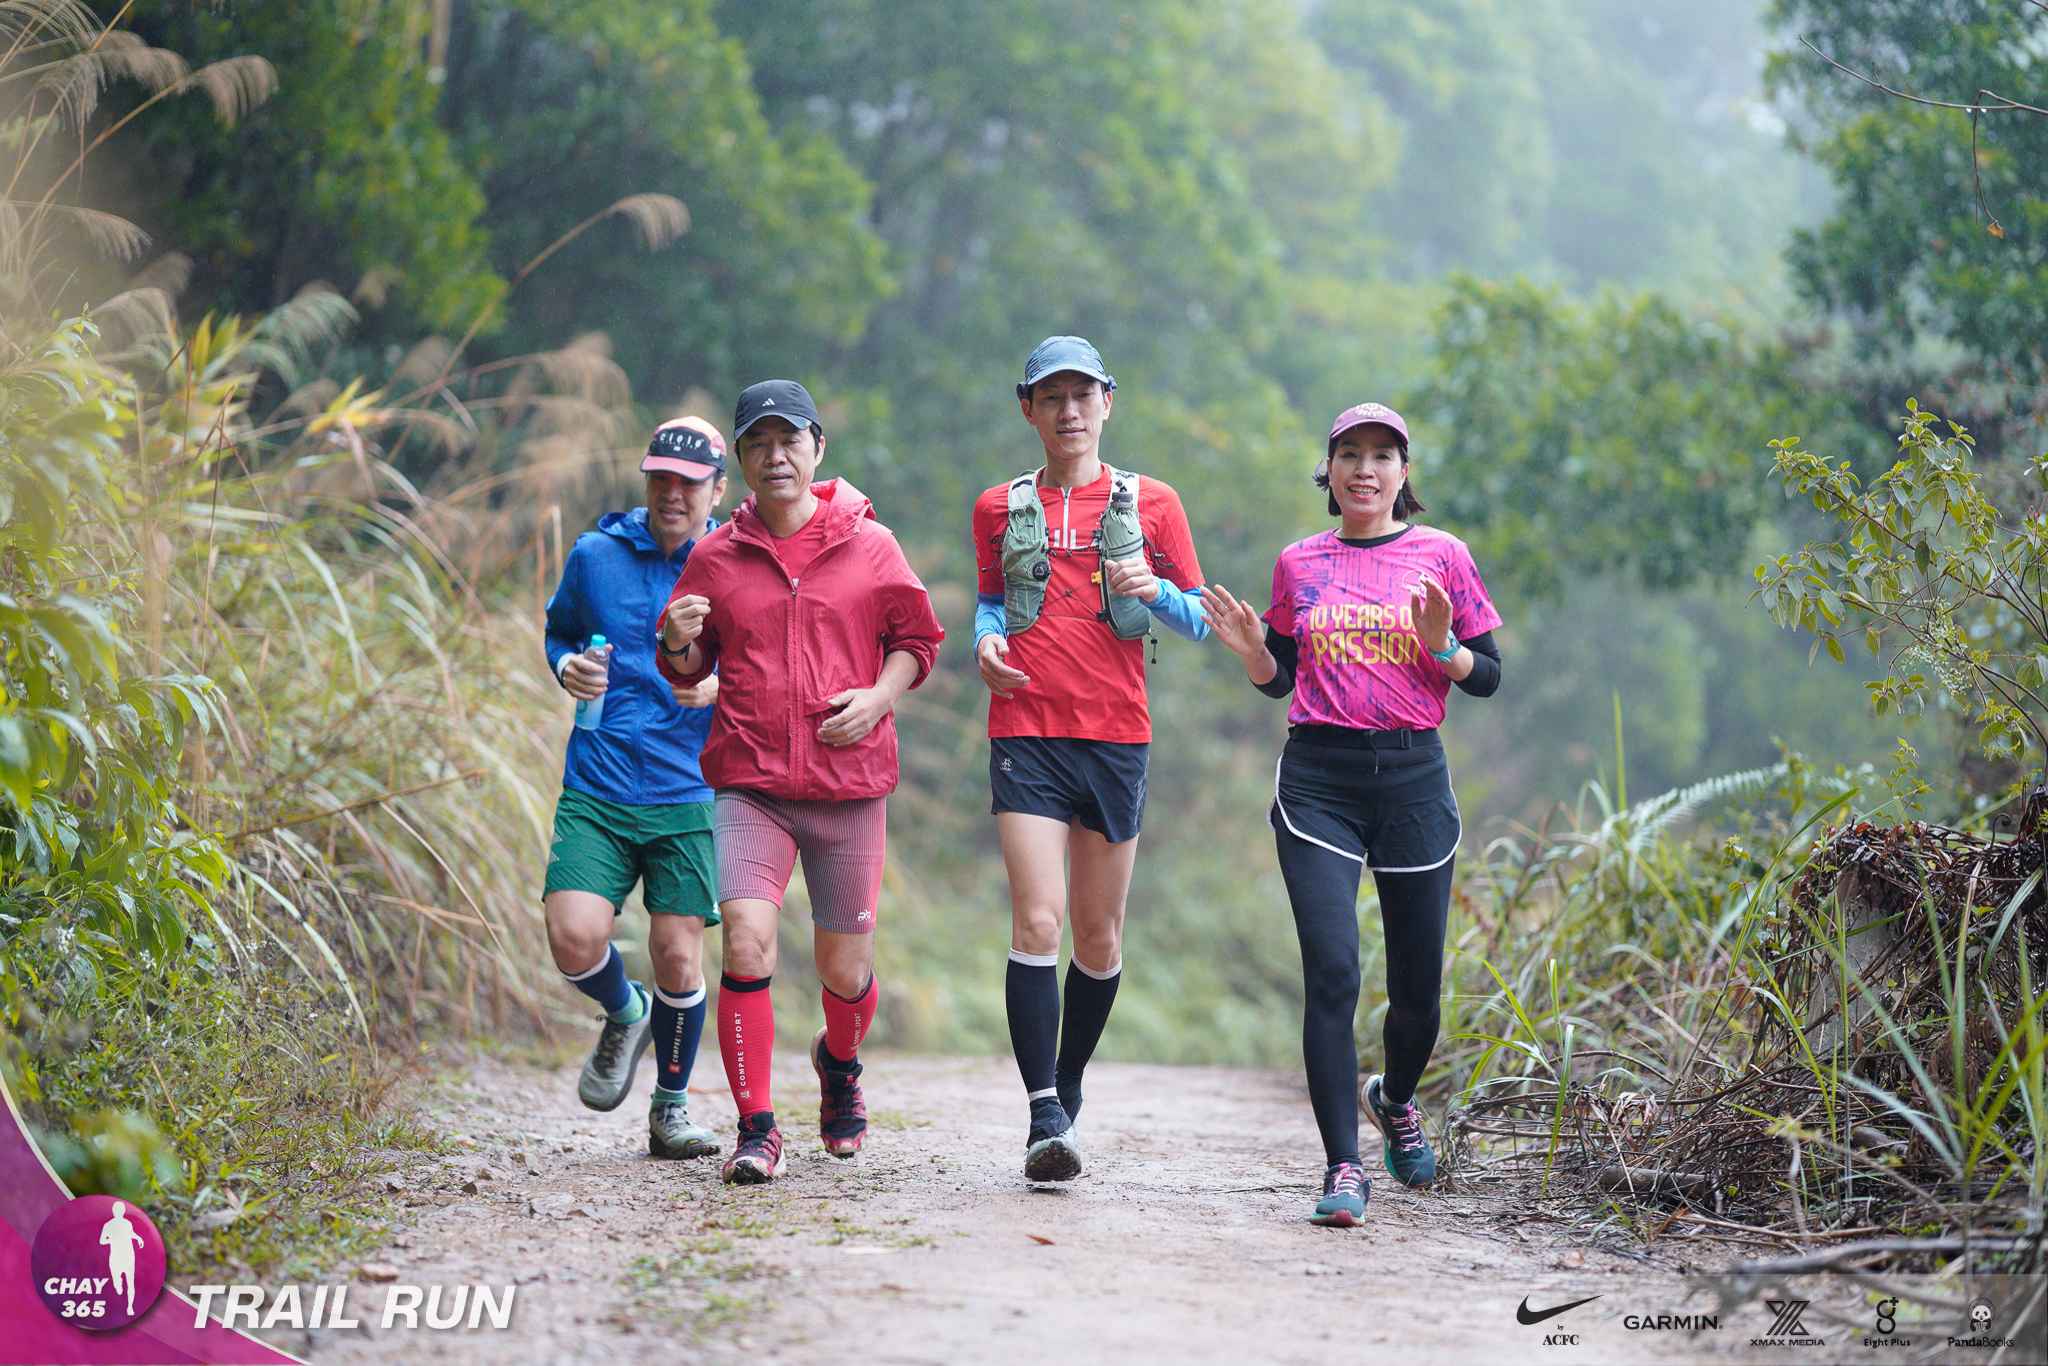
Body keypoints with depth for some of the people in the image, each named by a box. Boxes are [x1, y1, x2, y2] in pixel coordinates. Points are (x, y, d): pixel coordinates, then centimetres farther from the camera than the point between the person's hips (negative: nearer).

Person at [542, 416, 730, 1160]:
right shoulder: (595, 555, 4)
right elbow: (558, 629, 21)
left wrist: (721, 689, -14)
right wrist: (567, 666, -2)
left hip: (689, 797, -1)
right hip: (596, 791, 1)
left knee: (678, 957, -1)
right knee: (576, 938, -16)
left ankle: (671, 1109, 22)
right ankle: (625, 1014, 20)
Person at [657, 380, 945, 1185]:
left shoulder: (870, 546, 3)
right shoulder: (715, 558, 6)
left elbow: (917, 641, 11)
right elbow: (688, 668, 14)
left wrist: (879, 697, -7)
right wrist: (678, 644, -9)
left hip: (850, 786, 0)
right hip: (750, 786, 0)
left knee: (846, 972, 6)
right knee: (746, 942, -19)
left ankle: (839, 1064, 42)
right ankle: (756, 1129, -9)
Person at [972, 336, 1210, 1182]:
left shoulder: (1150, 503, 8)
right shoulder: (999, 509, 11)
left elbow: (1200, 623, 10)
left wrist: (1154, 591, -11)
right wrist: (987, 641, 1)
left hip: (1116, 737, 1)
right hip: (1026, 732, -1)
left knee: (1100, 936, 7)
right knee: (1037, 923, -15)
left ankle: (1068, 1087, 29)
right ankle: (1045, 1117, -16)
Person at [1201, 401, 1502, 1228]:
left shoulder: (1441, 556, 4)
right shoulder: (1300, 564, 9)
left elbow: (1487, 678, 6)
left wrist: (1439, 644, -13)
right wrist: (1251, 648, -5)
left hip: (1412, 777, 0)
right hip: (1318, 779, 0)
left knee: (1417, 985, 6)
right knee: (1331, 972, -13)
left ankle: (1394, 1098, 39)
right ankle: (1343, 1168, -10)